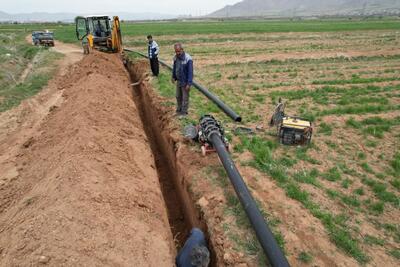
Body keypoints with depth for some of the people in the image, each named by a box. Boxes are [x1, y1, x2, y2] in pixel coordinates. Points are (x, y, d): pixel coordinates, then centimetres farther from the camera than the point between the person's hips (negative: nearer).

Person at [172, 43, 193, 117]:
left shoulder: (188, 59, -23)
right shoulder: (176, 57, -2)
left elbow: (190, 72, -22)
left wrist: (189, 84, -23)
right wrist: (173, 77, 21)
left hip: (185, 82, -7)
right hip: (178, 81, 7)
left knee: (185, 98, 4)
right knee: (178, 97, 19)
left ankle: (184, 112, 17)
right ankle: (178, 110, 35)